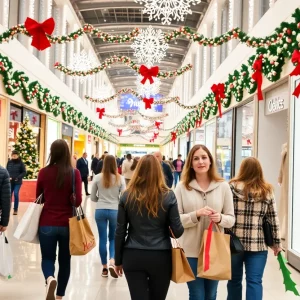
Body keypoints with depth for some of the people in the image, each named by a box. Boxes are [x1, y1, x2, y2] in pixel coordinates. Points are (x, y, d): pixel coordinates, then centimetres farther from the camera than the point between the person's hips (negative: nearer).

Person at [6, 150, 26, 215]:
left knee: (16, 194, -8)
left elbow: (24, 172, -5)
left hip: (17, 182, -3)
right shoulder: (9, 162, 2)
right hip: (10, 182, 3)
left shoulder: (21, 163, -7)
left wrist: (18, 177, -17)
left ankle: (15, 209, 3)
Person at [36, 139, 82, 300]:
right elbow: (77, 201, -12)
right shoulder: (74, 173, -10)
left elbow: (39, 198, 5)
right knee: (65, 260, 17)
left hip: (47, 223, 0)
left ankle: (50, 278, -16)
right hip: (67, 224, 0)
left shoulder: (43, 172, -6)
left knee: (48, 258, 14)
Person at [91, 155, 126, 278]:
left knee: (102, 239, 9)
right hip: (115, 211, 0)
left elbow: (92, 197, 2)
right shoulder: (120, 178, -5)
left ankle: (104, 268, 17)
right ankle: (112, 262, -6)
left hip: (100, 211, 0)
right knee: (113, 238, 15)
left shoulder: (97, 178, -4)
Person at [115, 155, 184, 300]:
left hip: (133, 257, 0)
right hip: (160, 257, 0)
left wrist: (118, 260, 11)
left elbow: (120, 231, 0)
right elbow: (178, 232, -7)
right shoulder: (168, 196, -7)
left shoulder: (127, 196, -4)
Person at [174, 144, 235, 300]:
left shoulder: (223, 186, 0)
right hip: (191, 251, -2)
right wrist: (196, 214, -22)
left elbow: (231, 219, 3)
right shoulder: (182, 187, -3)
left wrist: (220, 219, -19)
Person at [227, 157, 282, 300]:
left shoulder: (232, 186, -3)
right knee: (254, 281, 3)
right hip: (258, 244, 1)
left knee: (234, 280, 13)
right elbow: (274, 219, 4)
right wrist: (277, 242, 11)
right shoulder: (267, 190, 5)